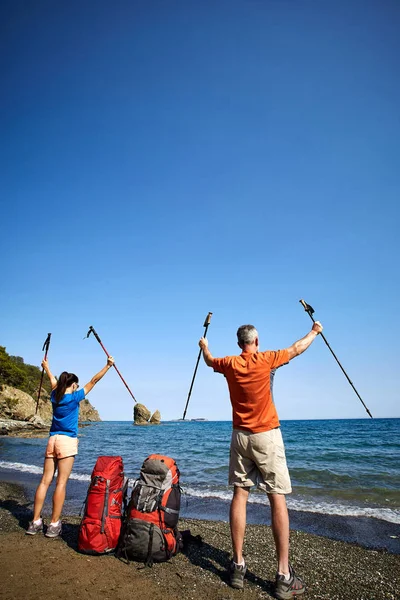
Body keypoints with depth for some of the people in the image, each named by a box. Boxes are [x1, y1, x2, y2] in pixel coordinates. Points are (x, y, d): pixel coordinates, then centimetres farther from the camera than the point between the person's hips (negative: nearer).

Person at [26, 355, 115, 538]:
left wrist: (47, 368, 48)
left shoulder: (55, 396, 8)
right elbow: (93, 381, -7)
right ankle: (54, 524, -1)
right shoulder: (74, 397, -7)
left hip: (52, 441, 6)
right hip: (67, 441, -6)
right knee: (61, 483, -3)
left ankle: (35, 522, 11)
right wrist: (107, 366, -4)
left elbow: (54, 382, 28)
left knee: (45, 480, 8)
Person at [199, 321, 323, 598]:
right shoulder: (265, 360, -8)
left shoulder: (230, 364, 1)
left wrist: (204, 346, 45)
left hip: (240, 436, 4)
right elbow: (296, 349, 7)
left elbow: (209, 361, 24)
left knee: (240, 495, 9)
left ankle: (238, 566, 15)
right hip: (267, 435, -4)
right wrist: (315, 331, 25)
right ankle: (284, 576, 3)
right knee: (278, 498, 0)